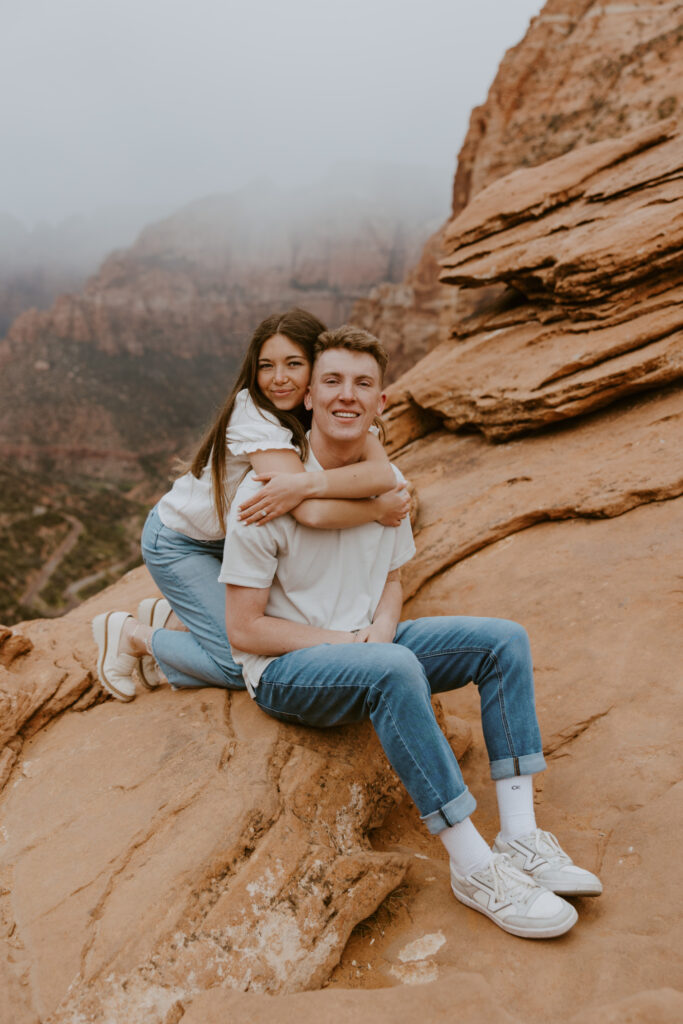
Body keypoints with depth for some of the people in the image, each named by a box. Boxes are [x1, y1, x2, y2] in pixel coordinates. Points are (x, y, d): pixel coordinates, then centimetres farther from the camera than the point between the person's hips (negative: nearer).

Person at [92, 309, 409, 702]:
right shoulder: (254, 415, -32)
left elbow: (384, 473, -36)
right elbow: (313, 514, -46)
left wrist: (305, 483, -48)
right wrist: (381, 509, -34)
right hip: (179, 543, -7)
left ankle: (168, 615, 21)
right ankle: (132, 635, 10)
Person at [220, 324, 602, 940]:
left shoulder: (388, 482, 2)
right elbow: (244, 630, -15)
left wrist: (379, 633, -8)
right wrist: (349, 643, -19)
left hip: (365, 646, 7)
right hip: (285, 670, -6)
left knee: (504, 641, -10)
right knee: (395, 669, -37)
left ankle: (521, 838, -14)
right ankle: (474, 867, -25)